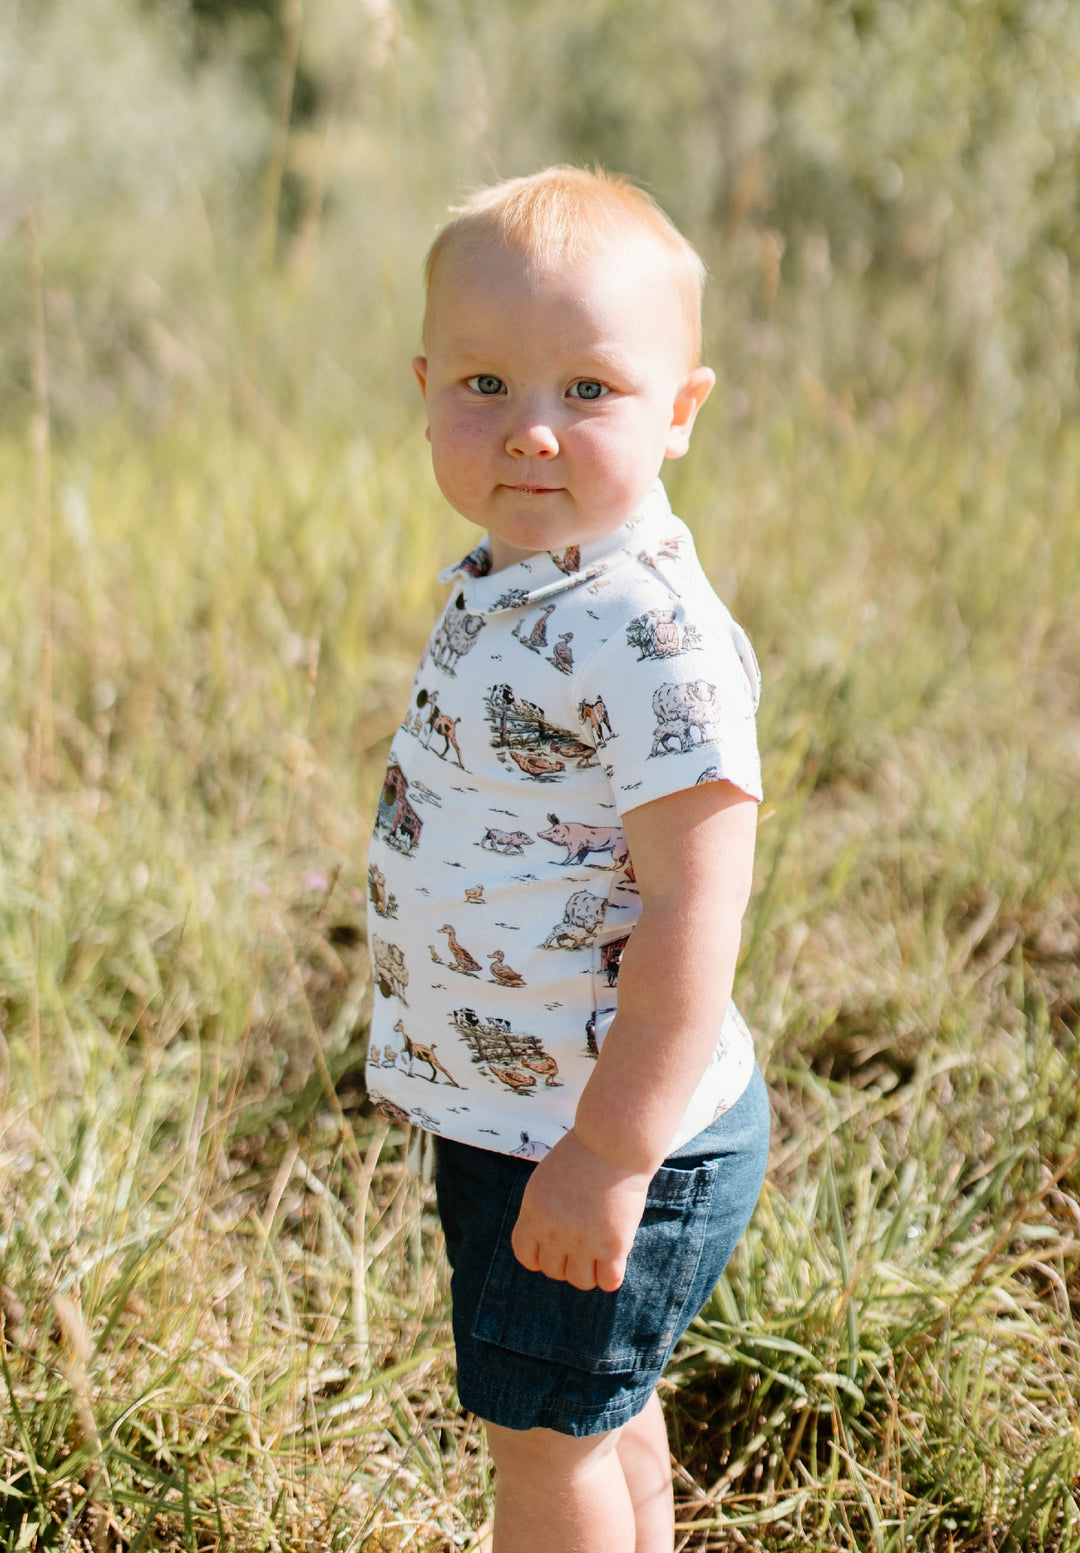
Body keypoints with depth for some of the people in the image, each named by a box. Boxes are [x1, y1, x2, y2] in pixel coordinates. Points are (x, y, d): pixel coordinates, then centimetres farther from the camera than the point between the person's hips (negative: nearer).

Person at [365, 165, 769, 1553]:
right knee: (600, 1415, 24)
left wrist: (611, 1153, -26)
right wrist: (431, 1048, 22)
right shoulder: (502, 594, 4)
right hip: (502, 1109, 9)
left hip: (603, 1135, -9)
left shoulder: (654, 639, -25)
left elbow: (690, 912, -27)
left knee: (546, 1436, 6)